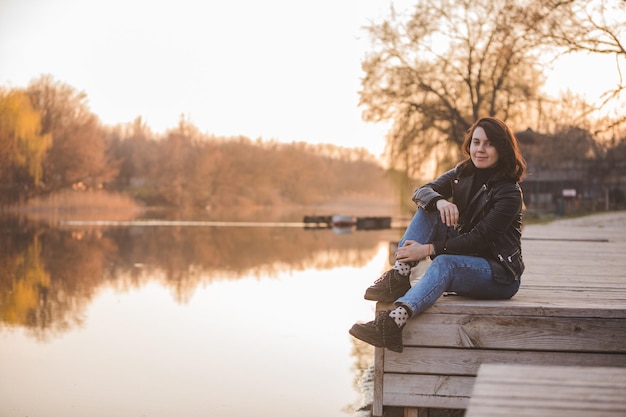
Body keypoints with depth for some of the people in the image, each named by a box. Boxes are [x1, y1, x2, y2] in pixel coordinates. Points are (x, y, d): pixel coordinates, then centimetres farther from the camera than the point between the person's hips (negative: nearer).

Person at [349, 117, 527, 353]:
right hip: (465, 259, 7)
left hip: (500, 275, -6)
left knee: (444, 263, -37)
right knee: (428, 210, -9)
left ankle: (394, 321, -59)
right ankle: (399, 276, -24)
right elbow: (422, 192, -6)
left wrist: (428, 249, -26)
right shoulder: (463, 174, 5)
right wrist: (439, 201, -30)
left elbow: (479, 239, -21)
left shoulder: (509, 193, -15)